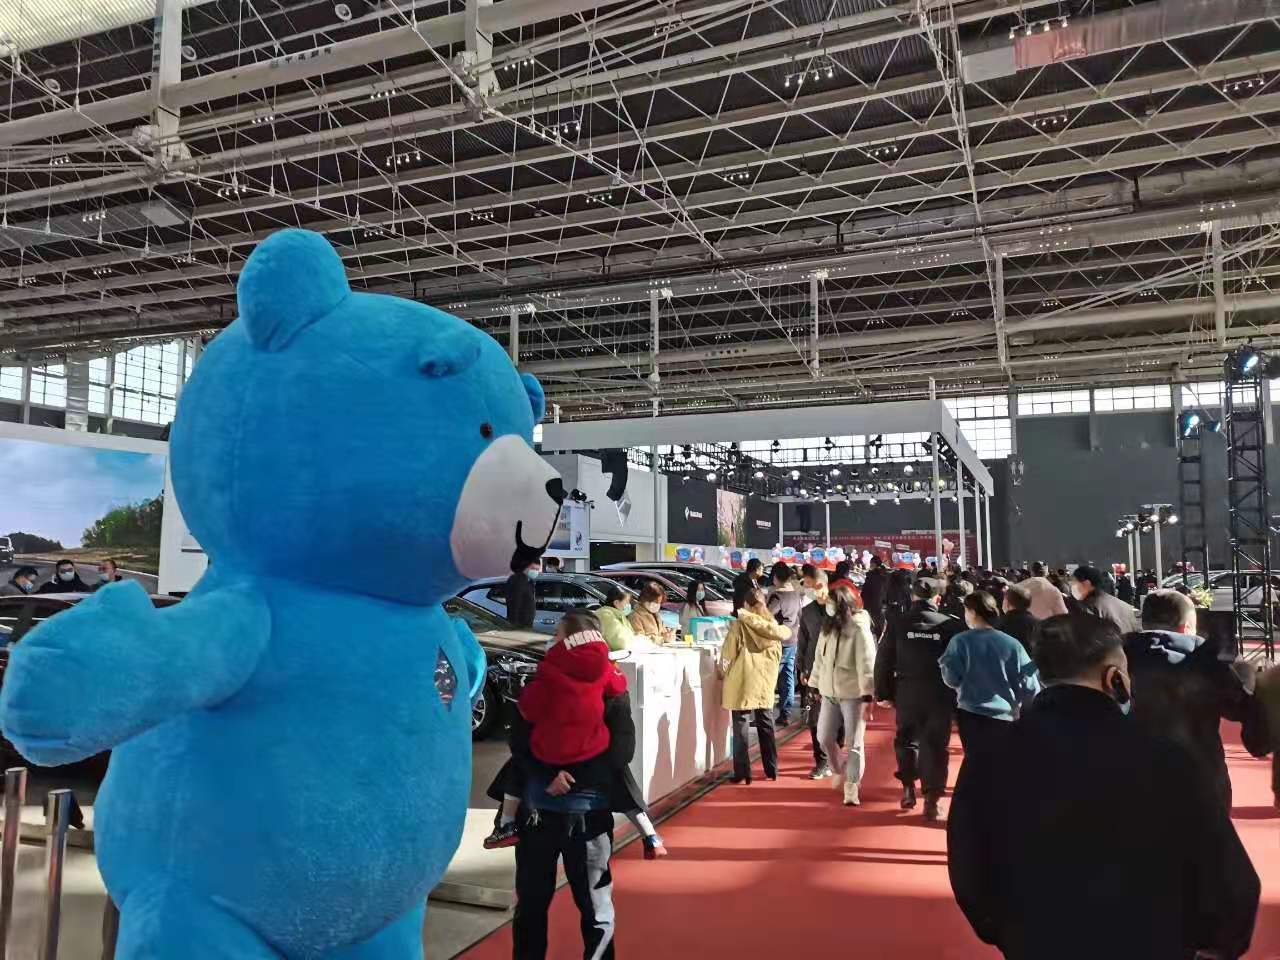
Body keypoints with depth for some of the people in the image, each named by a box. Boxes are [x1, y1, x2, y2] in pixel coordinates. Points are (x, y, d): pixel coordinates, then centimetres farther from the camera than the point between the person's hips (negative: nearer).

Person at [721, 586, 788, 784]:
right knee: (766, 727, 15)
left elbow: (728, 655, -8)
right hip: (766, 685, 5)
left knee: (740, 729, 2)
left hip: (742, 684, -4)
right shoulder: (773, 625, 2)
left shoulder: (739, 625, -11)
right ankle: (771, 770, 20)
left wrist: (724, 672, 7)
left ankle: (742, 773, 1)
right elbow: (778, 655, 12)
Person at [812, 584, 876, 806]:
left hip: (853, 694, -6)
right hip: (829, 693, 6)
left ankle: (851, 789, 14)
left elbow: (866, 665, -18)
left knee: (853, 743, 1)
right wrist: (815, 684, 13)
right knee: (824, 738, 10)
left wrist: (867, 697, -22)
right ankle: (839, 771, 37)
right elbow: (820, 658, 13)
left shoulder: (859, 629, -14)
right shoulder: (827, 627, 6)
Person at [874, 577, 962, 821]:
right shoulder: (951, 626, -7)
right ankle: (932, 799, 8)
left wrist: (883, 692, 10)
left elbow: (884, 661, -1)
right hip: (940, 697, -1)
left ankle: (908, 788, 20)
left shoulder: (898, 625, -4)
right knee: (935, 745, 7)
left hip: (907, 694, 1)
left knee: (906, 739, 19)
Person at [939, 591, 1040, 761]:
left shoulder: (960, 641, -7)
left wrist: (944, 662, 10)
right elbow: (1029, 686, -3)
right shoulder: (1012, 644, -4)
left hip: (971, 715, -1)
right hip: (1005, 716, 1)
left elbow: (951, 679, -10)